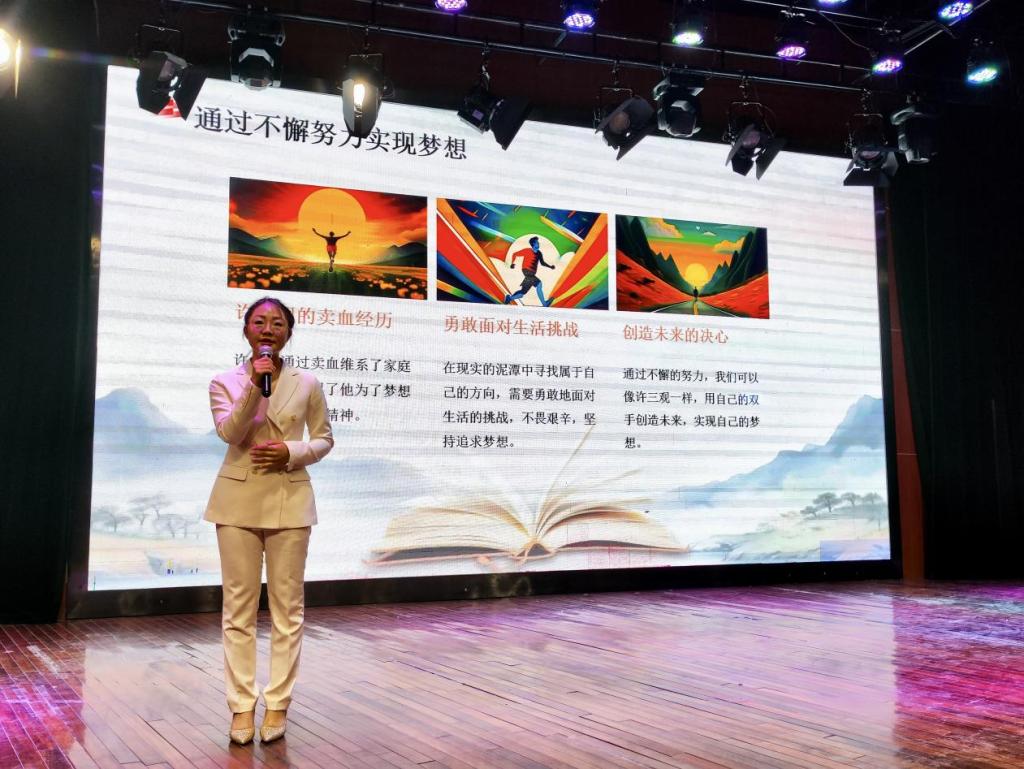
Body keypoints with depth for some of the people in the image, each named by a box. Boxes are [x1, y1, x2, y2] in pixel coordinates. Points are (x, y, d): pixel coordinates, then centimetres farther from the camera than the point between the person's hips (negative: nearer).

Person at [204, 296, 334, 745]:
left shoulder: (307, 385, 2)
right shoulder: (225, 382, 2)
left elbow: (325, 439, 8)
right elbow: (228, 432, -13)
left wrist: (293, 452, -11)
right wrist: (253, 387, -22)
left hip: (289, 502, 0)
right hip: (238, 501, 0)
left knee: (287, 607, 4)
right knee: (239, 607, 4)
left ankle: (278, 705, 15)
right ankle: (242, 706, 14)